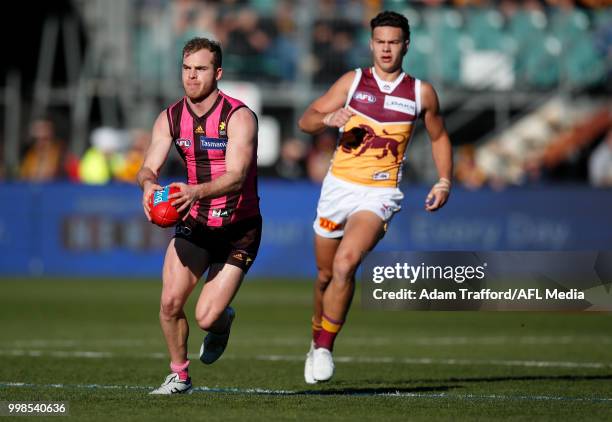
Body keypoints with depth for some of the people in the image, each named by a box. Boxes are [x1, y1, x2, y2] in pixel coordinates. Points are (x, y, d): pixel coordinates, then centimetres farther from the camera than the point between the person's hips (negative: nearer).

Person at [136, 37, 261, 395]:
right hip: (194, 225, 4)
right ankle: (180, 375, 13)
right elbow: (149, 166, -10)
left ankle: (223, 320, 25)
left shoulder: (239, 117, -17)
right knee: (170, 303, -11)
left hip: (238, 229, -4)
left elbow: (235, 177, -27)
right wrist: (149, 184, -36)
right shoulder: (170, 118, -1)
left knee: (207, 317, -14)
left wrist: (197, 191, -47)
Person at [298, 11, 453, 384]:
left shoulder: (422, 93, 4)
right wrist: (327, 118, -20)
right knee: (326, 275, 11)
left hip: (379, 194, -2)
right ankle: (317, 338, 35)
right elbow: (306, 121, 2)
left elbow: (439, 137, 19)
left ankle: (325, 348, -15)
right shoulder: (353, 81, 4)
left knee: (345, 265, -24)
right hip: (339, 185, 2)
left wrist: (444, 182, 7)